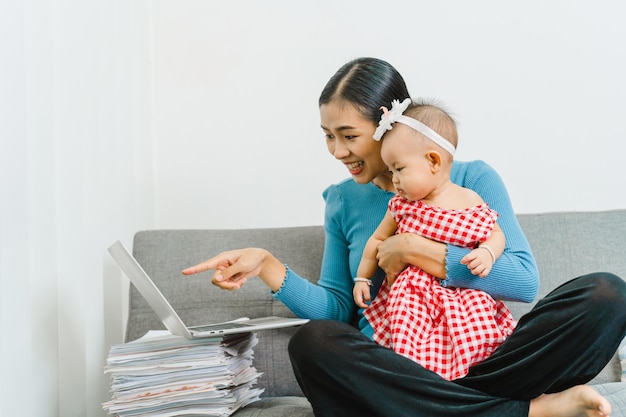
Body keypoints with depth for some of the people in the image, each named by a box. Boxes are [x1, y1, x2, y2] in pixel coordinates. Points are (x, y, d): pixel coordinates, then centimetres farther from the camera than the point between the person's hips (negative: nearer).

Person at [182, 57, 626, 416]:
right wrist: (267, 265, -2)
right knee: (312, 341, -33)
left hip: (476, 363, -2)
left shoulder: (472, 180, 3)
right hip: (390, 371, 2)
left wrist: (411, 249, -12)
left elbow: (524, 280, -9)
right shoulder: (343, 201, 13)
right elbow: (337, 307, 12)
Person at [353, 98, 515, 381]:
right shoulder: (401, 205, 7)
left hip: (465, 297, -1)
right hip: (413, 296, 1)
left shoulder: (472, 203, 0)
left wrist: (487, 253, -12)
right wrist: (362, 278, 22)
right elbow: (378, 239, 21)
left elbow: (496, 235, 11)